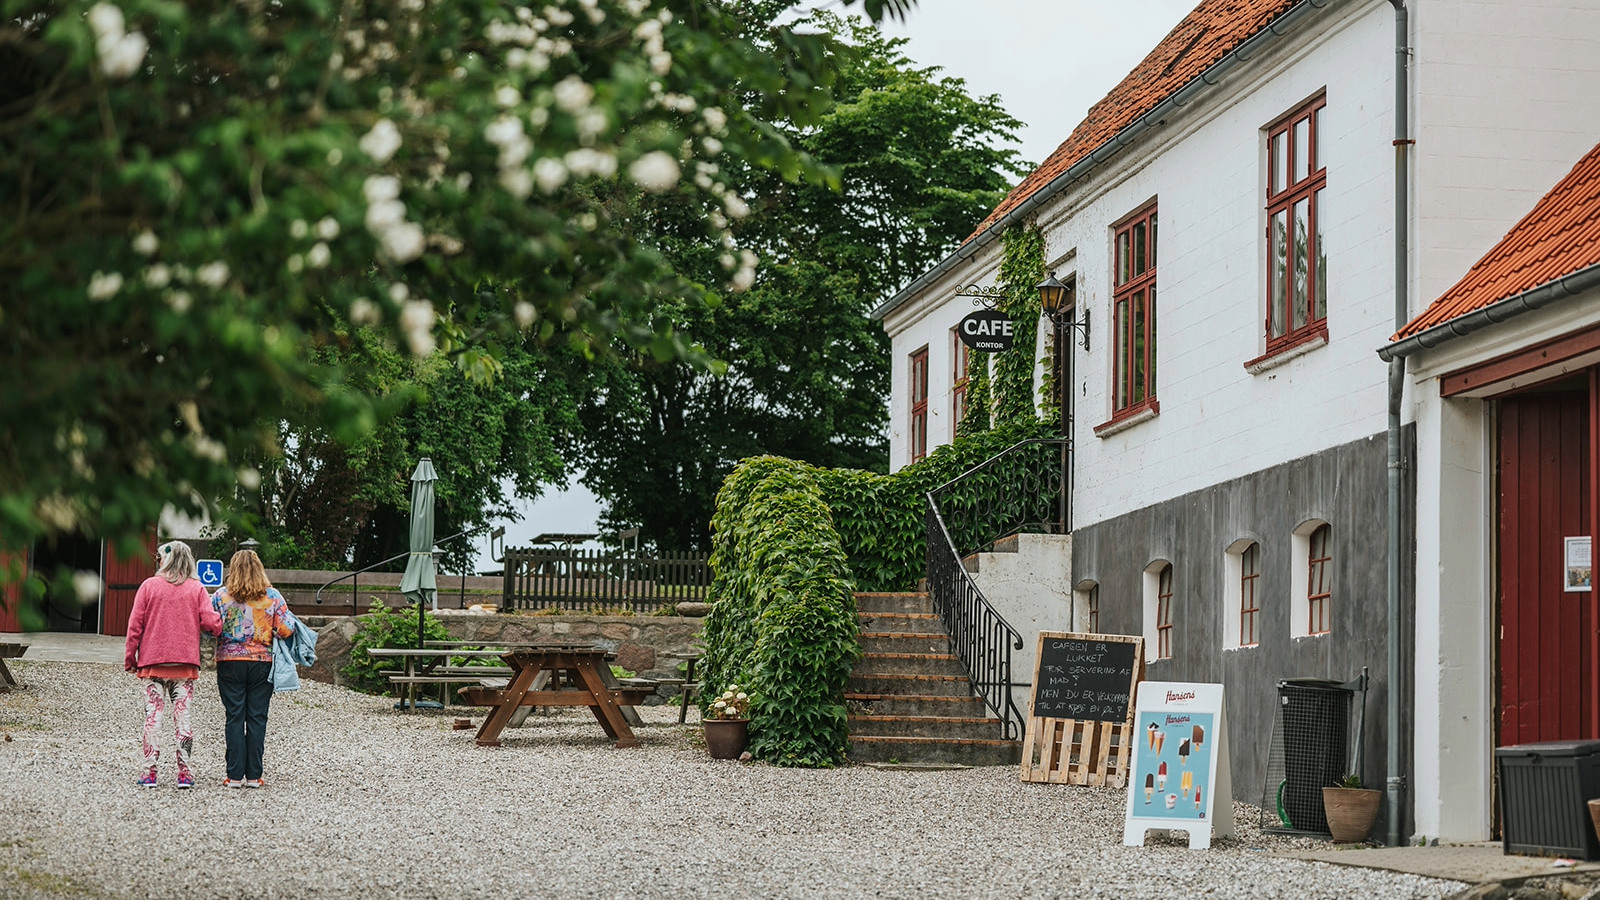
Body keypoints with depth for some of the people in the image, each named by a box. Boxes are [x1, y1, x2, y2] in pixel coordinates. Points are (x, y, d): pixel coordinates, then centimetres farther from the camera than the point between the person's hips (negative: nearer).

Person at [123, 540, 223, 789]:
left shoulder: (149, 586, 1)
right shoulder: (196, 589, 2)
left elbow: (135, 624, 0)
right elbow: (211, 622, -7)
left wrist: (129, 656, 7)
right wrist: (220, 621, 16)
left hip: (153, 661, -1)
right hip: (185, 663, 1)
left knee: (153, 715, 2)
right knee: (182, 715, 4)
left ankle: (150, 772, 0)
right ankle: (184, 772, 1)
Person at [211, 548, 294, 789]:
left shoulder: (221, 596, -3)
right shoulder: (272, 596, -2)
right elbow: (286, 630, -5)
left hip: (229, 662, 0)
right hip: (262, 662, 0)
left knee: (234, 717, 3)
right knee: (257, 718, 5)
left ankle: (235, 775, 2)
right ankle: (254, 775, 5)